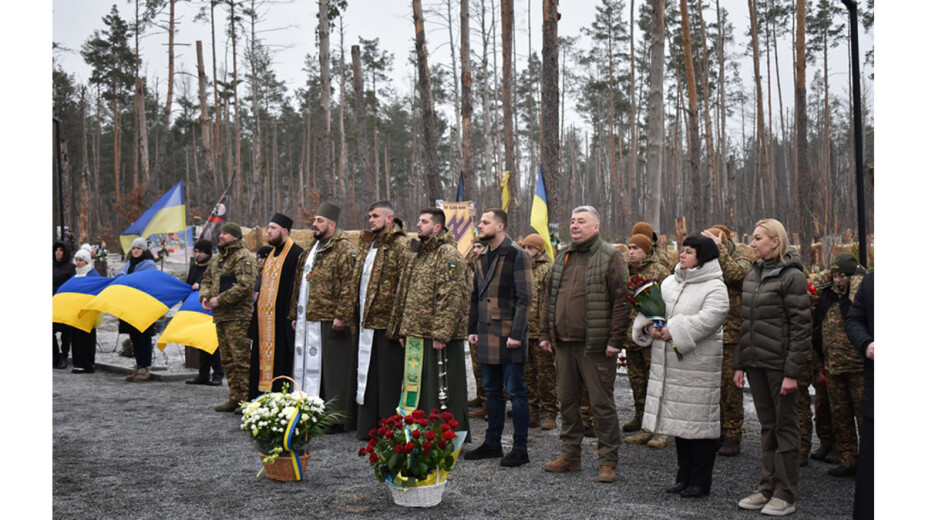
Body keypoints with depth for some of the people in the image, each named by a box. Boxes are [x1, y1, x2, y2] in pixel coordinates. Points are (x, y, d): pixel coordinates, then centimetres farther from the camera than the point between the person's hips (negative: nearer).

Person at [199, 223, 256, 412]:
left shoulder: (243, 257, -10)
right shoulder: (216, 258, 18)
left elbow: (244, 286, -20)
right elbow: (207, 279, 27)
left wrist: (220, 300, -17)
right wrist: (204, 296, 5)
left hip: (237, 316, -9)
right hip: (220, 315, 9)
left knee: (241, 358, -9)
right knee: (227, 359, 13)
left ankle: (246, 399, -5)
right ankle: (234, 398, 21)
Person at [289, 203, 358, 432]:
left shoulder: (344, 249, -8)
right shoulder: (310, 250, 20)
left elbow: (349, 286, -16)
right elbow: (299, 283, 23)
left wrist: (341, 316, -21)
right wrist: (295, 314, 19)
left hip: (330, 322, -9)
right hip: (307, 322, 9)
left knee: (333, 369, -4)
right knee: (308, 367, 12)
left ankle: (339, 418, 3)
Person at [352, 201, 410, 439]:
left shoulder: (401, 245, -10)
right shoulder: (367, 243, 17)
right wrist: (356, 314, 15)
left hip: (387, 322, -8)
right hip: (366, 322, 8)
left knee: (388, 378, -1)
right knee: (368, 375, 13)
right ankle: (368, 427, 22)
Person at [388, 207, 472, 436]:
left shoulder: (449, 255, -11)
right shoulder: (415, 254, 18)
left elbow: (452, 298, -18)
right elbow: (404, 293, 23)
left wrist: (441, 333, -22)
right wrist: (402, 329, 18)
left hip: (438, 338, -9)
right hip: (416, 334, 9)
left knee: (441, 390, -3)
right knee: (418, 389, 14)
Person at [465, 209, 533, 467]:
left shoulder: (516, 255, -9)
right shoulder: (483, 257, 15)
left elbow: (524, 298, -13)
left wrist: (517, 334, -18)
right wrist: (472, 328, 14)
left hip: (509, 336, -8)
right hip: (487, 335, 8)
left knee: (515, 392, -1)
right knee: (492, 390, 14)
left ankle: (520, 449, 7)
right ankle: (492, 443, 24)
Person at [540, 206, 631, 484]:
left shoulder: (610, 257, -6)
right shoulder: (562, 257, 14)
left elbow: (621, 302, -11)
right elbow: (550, 298, 19)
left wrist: (615, 341, -16)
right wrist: (545, 333, 13)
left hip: (595, 345, -6)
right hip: (564, 344, 7)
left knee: (601, 404, 0)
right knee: (567, 401, 13)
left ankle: (608, 461, 10)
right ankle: (571, 454, 26)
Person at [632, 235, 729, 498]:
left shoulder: (715, 288, -8)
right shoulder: (670, 282, 14)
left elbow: (707, 320, -22)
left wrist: (673, 331, -22)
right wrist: (650, 326, -9)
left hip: (698, 365, -7)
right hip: (669, 364, 7)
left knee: (699, 420, -1)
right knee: (677, 417, 13)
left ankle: (701, 481, 11)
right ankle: (684, 476, 26)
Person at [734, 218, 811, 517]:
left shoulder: (792, 276, -10)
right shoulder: (752, 276, 12)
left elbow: (801, 327, -14)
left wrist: (792, 371, -17)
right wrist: (740, 364, 14)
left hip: (780, 364, -7)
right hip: (756, 363, 7)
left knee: (785, 425, 3)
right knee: (767, 426, 13)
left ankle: (785, 495, 11)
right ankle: (768, 489, 21)